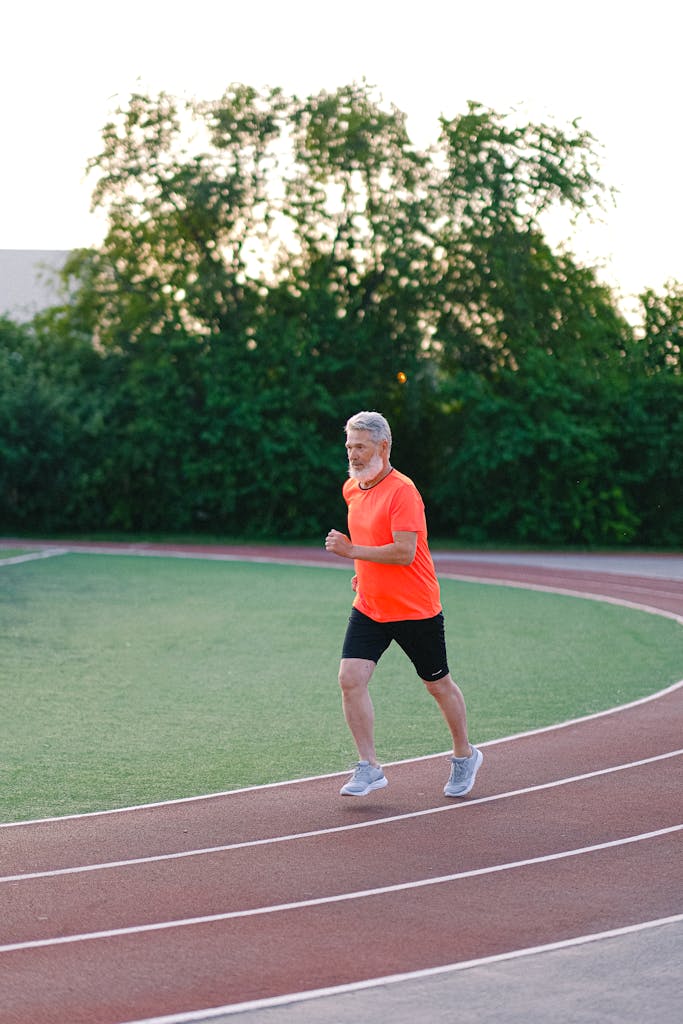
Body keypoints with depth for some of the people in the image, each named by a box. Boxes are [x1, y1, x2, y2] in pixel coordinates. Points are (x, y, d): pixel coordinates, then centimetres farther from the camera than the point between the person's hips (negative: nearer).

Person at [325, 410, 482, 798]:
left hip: (416, 609, -6)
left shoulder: (402, 491, -19)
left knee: (439, 684, 10)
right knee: (351, 678, -12)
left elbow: (405, 552, -26)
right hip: (369, 607, 6)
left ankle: (465, 756, 31)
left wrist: (354, 551, -23)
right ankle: (369, 768, -7)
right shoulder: (352, 489, 6)